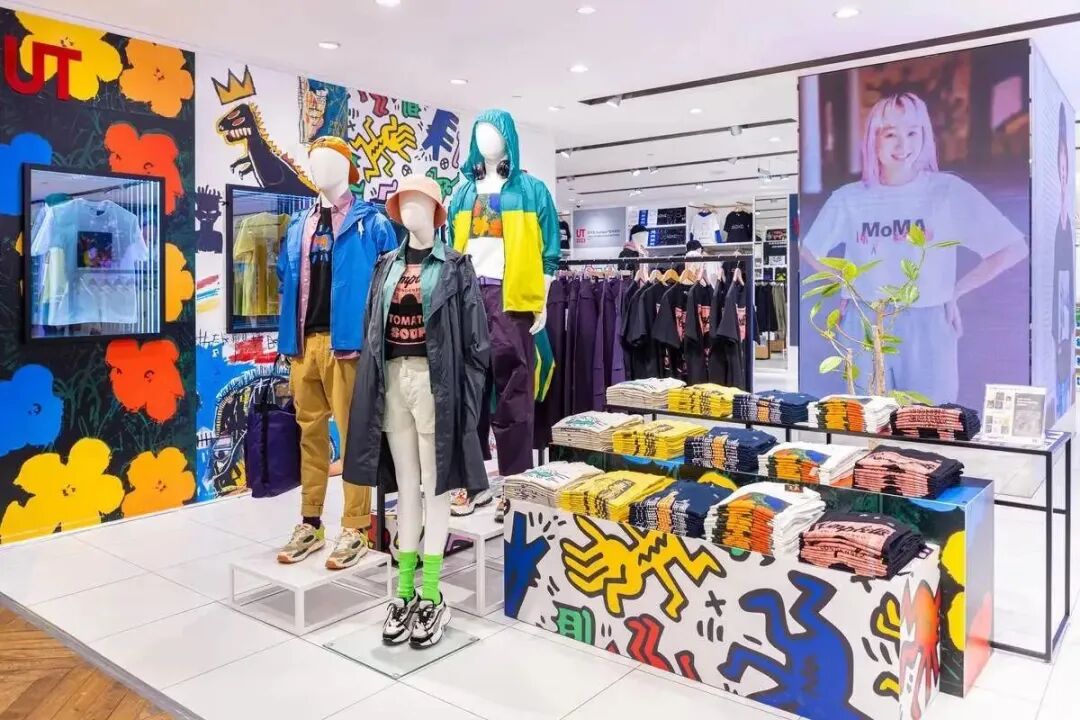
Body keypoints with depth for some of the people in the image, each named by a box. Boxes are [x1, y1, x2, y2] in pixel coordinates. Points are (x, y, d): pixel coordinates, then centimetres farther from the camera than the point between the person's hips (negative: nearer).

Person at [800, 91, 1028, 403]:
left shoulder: (948, 190, -4)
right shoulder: (848, 198, 2)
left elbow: (1014, 248, -1)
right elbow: (808, 250, 15)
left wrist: (954, 292, -1)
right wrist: (846, 287, 7)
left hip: (927, 329, -1)